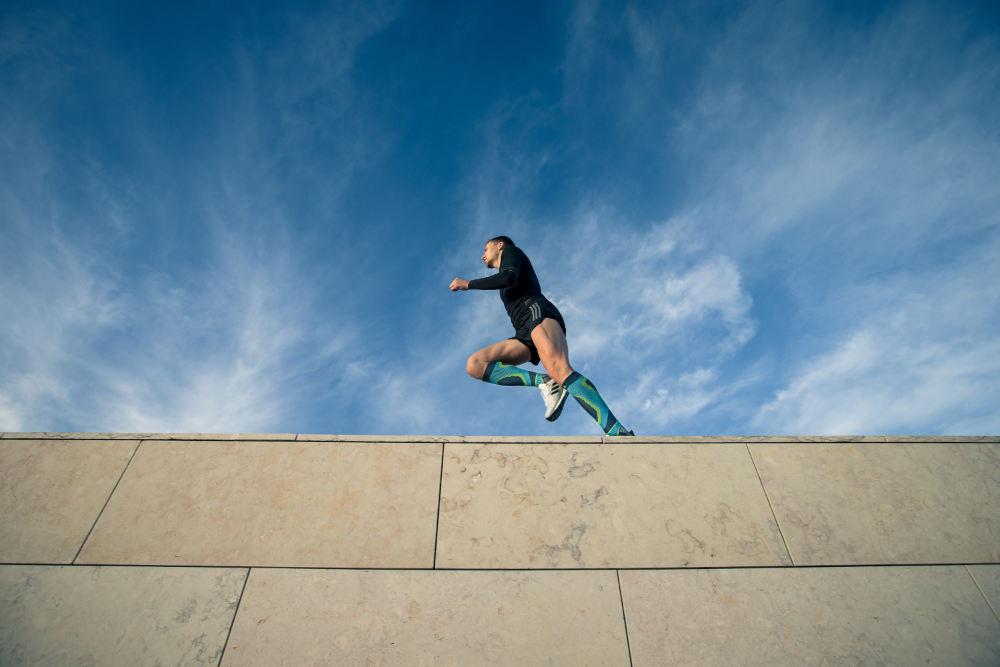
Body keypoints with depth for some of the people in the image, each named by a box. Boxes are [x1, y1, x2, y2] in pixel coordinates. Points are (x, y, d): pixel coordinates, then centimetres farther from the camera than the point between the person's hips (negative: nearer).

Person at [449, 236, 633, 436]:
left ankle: (618, 432, -43)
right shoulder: (506, 285, 42)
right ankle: (544, 382, -26)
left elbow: (509, 278, -3)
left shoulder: (510, 250, 20)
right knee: (474, 364, -11)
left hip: (539, 311, -8)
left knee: (560, 370, -33)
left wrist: (468, 284, 4)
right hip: (524, 334, 8)